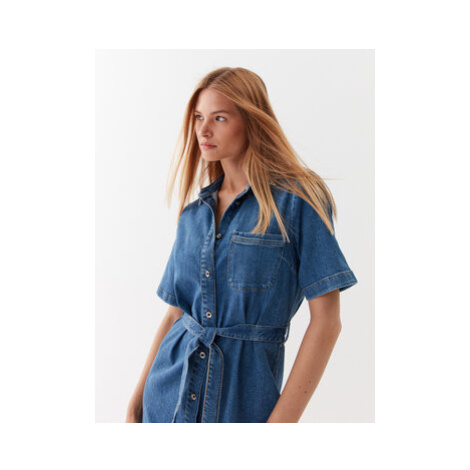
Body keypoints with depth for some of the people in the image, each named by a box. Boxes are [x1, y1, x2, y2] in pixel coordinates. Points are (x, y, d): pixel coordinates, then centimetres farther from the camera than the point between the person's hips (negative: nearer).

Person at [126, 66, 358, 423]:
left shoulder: (297, 202, -10)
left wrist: (283, 419, -16)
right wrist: (135, 403, 6)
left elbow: (326, 321, -13)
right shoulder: (194, 213, 6)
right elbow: (176, 313, 9)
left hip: (243, 393, -4)